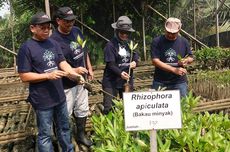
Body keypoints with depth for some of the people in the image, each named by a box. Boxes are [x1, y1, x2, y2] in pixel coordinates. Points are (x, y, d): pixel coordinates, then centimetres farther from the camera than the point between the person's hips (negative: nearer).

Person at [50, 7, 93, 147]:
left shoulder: (77, 31, -1)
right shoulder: (54, 40, -22)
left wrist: (89, 68, 14)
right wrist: (74, 70, -28)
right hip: (66, 84, -7)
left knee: (82, 110, 20)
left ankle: (81, 135, 39)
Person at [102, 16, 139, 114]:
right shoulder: (110, 45, -11)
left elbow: (135, 57, 15)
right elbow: (110, 64, -17)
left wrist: (135, 62, -9)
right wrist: (120, 73, -33)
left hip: (127, 80, 6)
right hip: (111, 81, -5)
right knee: (109, 108, -4)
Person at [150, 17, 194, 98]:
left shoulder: (184, 42, 5)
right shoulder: (157, 42, -4)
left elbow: (191, 58, 17)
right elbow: (155, 61, -13)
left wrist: (186, 60, -9)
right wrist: (174, 70, -20)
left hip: (179, 82, 2)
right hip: (160, 83, -2)